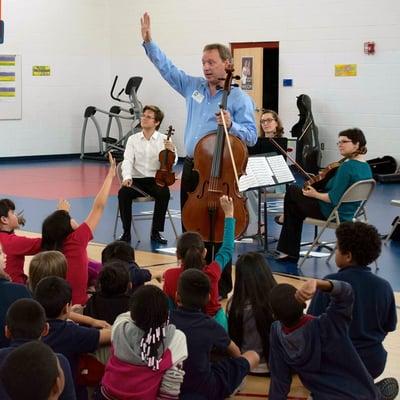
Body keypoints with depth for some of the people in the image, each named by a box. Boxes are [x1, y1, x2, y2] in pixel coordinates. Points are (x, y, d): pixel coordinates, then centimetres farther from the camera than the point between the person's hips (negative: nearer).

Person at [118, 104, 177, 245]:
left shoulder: (164, 140, 2)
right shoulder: (133, 139, 7)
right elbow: (128, 161, -3)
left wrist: (171, 151, -31)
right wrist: (127, 177, -23)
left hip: (156, 180, -1)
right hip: (136, 180, 1)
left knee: (164, 193, -33)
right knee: (123, 193, -29)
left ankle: (156, 232, -16)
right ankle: (126, 232, -15)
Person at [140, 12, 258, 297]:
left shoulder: (239, 99, -7)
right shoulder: (194, 86, 9)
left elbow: (252, 136, -10)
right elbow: (167, 68, 15)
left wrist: (231, 126, -27)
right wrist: (149, 42, 8)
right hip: (191, 167, 6)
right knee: (190, 227, 12)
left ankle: (221, 285, 8)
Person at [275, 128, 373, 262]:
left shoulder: (347, 166, -26)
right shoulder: (366, 167, 2)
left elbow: (334, 198, -27)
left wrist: (315, 194, -12)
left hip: (333, 214, -9)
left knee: (292, 191, 9)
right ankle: (290, 252, 27)